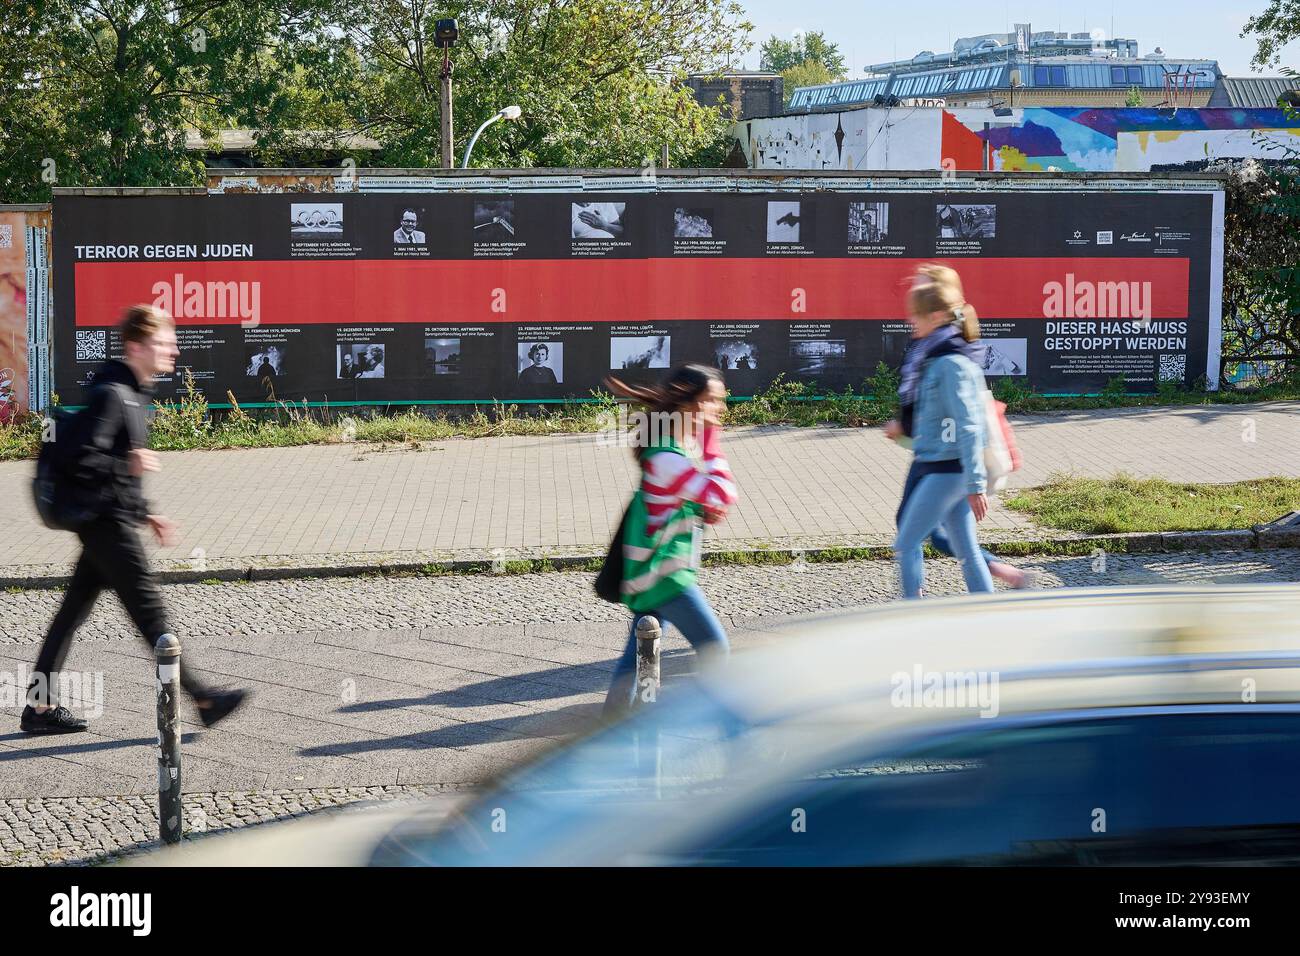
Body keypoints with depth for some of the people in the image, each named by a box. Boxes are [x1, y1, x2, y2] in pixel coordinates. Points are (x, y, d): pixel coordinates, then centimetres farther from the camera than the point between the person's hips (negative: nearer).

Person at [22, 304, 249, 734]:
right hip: (106, 521, -10)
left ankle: (39, 706, 14)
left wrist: (146, 513, 22)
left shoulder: (133, 394, 16)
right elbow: (81, 460, -23)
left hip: (108, 521, 10)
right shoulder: (110, 394, -16)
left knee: (73, 612, 10)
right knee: (149, 610, -6)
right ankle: (202, 699, -4)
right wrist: (129, 465, -24)